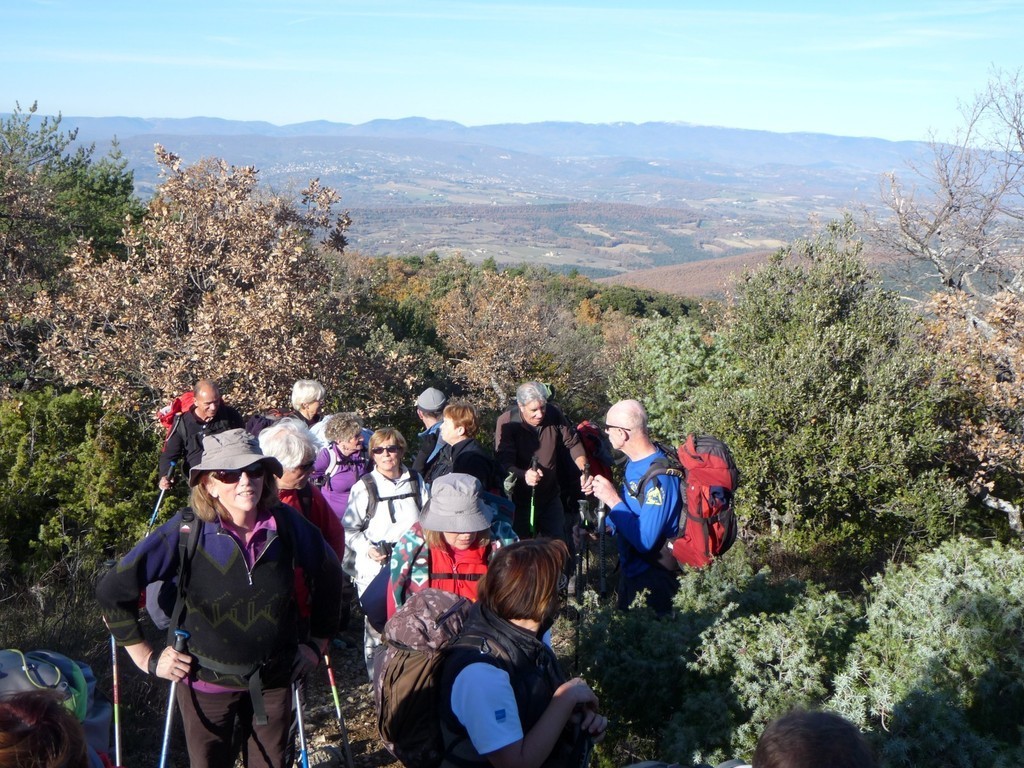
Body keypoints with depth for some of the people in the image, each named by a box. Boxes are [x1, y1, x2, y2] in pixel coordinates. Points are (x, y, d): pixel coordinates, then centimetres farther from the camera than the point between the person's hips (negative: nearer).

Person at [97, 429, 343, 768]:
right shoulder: (186, 531, -22)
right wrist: (147, 658, -11)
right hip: (206, 682, -2)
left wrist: (317, 643, 7)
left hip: (274, 679, 2)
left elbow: (329, 577, 5)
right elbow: (113, 590, -14)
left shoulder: (290, 525, -15)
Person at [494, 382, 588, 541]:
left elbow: (573, 443, 4)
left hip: (550, 498, 3)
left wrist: (584, 470, -12)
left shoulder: (553, 414, -9)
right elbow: (504, 463, -26)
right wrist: (524, 475, -46)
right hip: (520, 502, -3)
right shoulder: (506, 423, -19)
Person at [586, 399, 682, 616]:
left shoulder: (659, 476, -31)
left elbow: (645, 540, -34)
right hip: (630, 569, 9)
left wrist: (612, 499, -29)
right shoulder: (635, 461, -1)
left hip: (651, 581, -9)